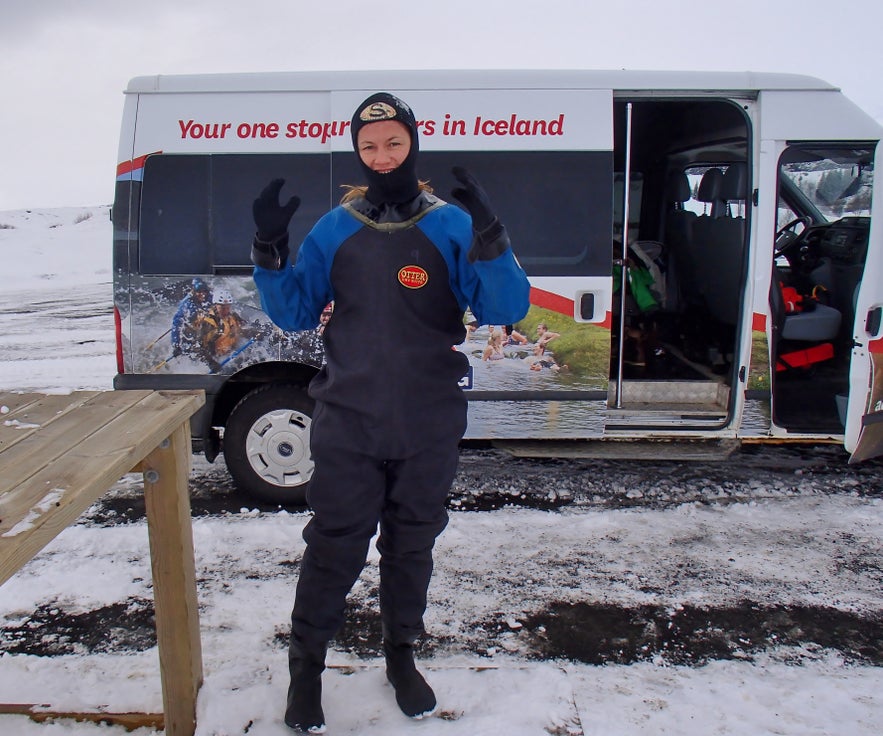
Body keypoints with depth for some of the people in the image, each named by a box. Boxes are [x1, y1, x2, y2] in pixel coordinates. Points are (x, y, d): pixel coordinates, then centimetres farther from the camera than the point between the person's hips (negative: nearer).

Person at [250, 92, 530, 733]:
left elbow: (506, 310, -13)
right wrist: (270, 249, -9)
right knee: (333, 549, 7)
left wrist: (489, 236, -27)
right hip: (348, 427, 0)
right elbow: (295, 313, 5)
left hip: (430, 430, 0)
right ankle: (307, 664, 29)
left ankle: (402, 654, 39)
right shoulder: (334, 229, 2)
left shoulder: (452, 225, -4)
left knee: (412, 546, 17)